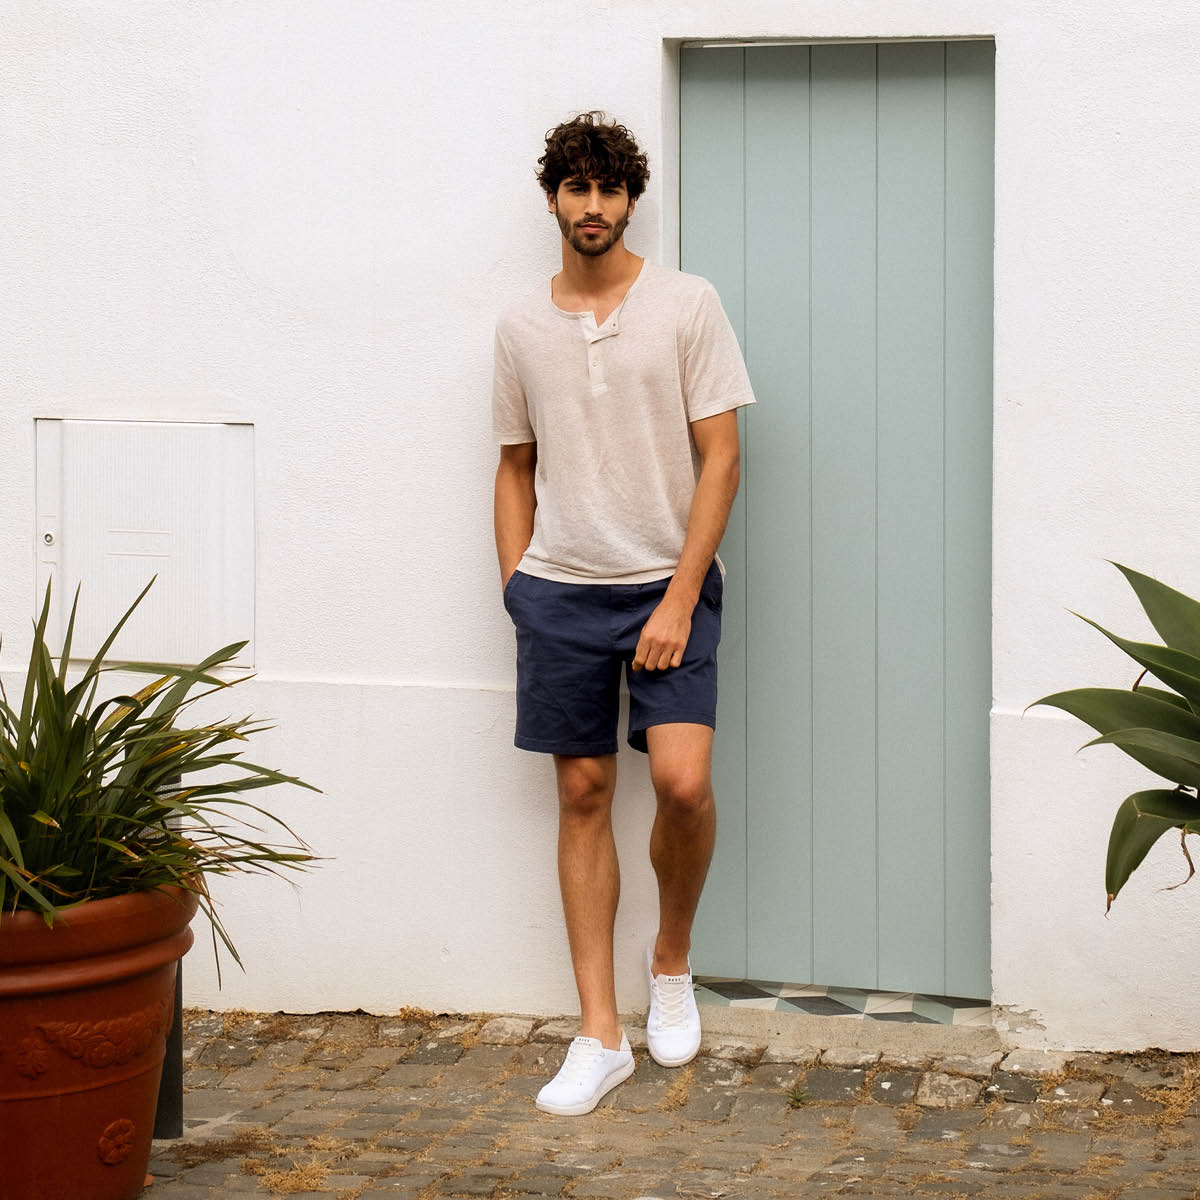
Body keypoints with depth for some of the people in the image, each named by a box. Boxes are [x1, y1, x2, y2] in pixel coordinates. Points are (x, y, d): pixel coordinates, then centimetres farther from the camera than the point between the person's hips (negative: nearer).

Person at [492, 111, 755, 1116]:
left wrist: (678, 599, -12)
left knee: (683, 780, -17)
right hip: (560, 591, 3)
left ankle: (672, 959, 12)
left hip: (666, 584, -3)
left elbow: (720, 459, -6)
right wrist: (516, 590, 6)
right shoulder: (522, 326, 8)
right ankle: (601, 1033, 8)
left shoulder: (686, 305, -3)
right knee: (583, 794, 3)